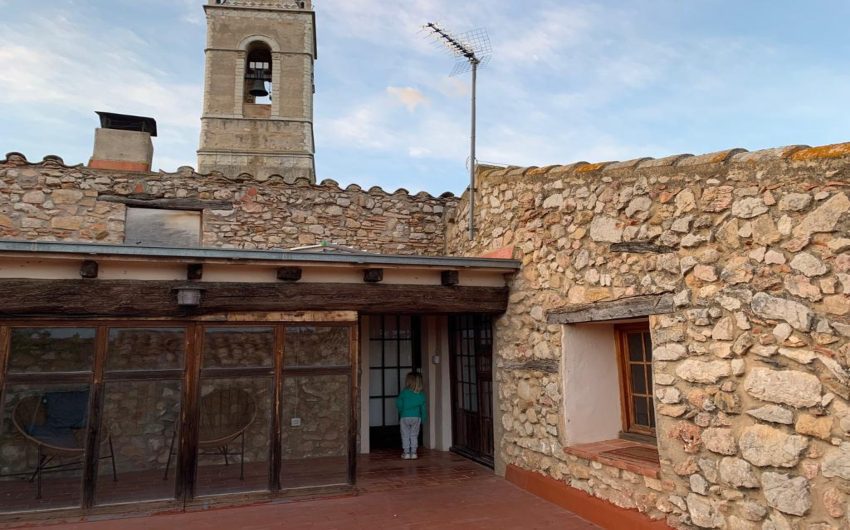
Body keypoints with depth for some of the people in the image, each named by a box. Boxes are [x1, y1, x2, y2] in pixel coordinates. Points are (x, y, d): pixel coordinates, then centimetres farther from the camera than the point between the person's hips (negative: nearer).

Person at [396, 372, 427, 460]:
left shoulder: (404, 392, -10)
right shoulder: (421, 394, -2)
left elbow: (398, 404, -6)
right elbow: (423, 408, 3)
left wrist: (401, 411, 14)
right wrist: (423, 418, 14)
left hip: (405, 417, -2)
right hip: (416, 417, 3)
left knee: (405, 436, 9)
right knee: (414, 436, 13)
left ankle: (406, 453, 9)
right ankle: (413, 452, 12)